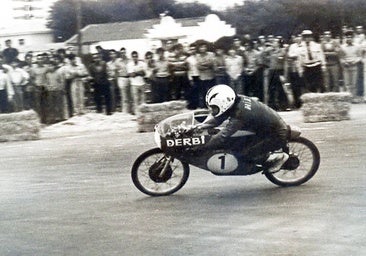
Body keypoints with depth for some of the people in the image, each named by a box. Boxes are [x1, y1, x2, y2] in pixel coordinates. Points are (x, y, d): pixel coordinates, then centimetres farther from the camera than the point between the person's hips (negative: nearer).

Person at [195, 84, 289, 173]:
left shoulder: (239, 115, -32)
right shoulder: (237, 100, -6)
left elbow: (222, 137, -31)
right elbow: (216, 117, 4)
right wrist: (199, 127, -6)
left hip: (277, 136, -9)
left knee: (247, 154, -14)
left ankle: (279, 157, 3)